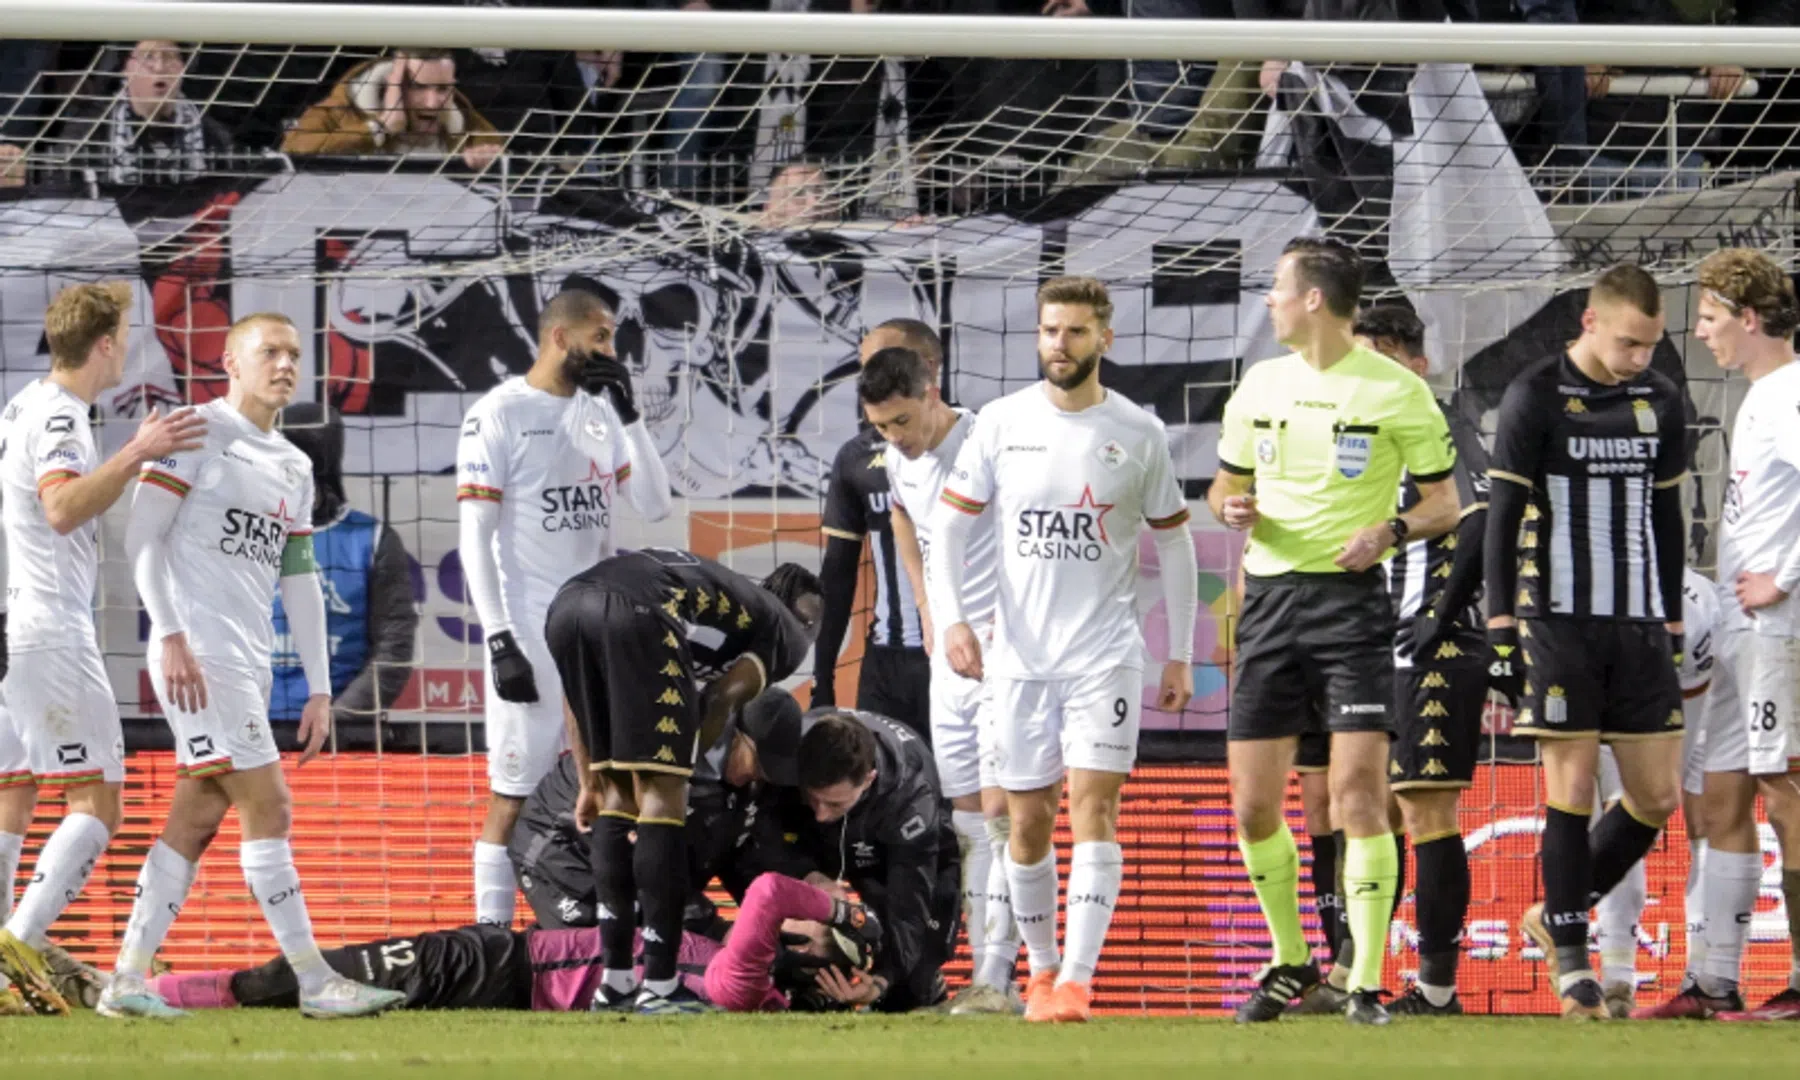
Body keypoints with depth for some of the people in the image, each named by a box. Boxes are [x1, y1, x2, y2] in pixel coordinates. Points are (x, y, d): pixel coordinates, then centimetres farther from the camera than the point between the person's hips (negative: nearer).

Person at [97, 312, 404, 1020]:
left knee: (196, 821, 6)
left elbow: (300, 582, 21)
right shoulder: (197, 432, -3)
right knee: (267, 808, -11)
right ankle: (315, 982, -11)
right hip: (198, 653, -8)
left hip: (248, 662, 8)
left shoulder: (293, 469, 20)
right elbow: (143, 536, -9)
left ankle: (127, 981, 9)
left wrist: (320, 690, 17)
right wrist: (171, 635, -18)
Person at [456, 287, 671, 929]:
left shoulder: (601, 413, 13)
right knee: (514, 796, -5)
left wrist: (629, 413, -3)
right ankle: (491, 933, -2)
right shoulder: (499, 414, -6)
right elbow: (475, 539, -10)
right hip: (531, 633, -6)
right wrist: (499, 641, -17)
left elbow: (654, 507, 6)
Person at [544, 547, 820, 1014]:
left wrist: (590, 782, 36)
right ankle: (659, 988, -2)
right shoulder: (788, 632, 25)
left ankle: (615, 983, 18)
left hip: (565, 606, 7)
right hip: (636, 613, -7)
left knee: (619, 794, 18)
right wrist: (682, 771, 13)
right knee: (662, 796, 0)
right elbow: (724, 699, 6)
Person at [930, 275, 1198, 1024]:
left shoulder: (1139, 435, 1)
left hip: (1105, 653, -2)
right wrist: (952, 619, -10)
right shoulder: (1002, 423, 2)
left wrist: (1180, 656, 7)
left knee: (1093, 806, -14)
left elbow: (1174, 543, 9)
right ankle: (1041, 968, 24)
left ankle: (1077, 981, -20)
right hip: (1020, 653, 2)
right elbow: (949, 523, 4)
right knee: (1027, 820, 7)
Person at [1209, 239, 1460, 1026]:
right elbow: (1227, 484, 22)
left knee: (1359, 795, -13)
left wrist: (1390, 530, -17)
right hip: (1269, 599, 5)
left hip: (1352, 600, -5)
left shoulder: (1397, 392, -3)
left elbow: (1443, 501, 2)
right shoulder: (1260, 386, 11)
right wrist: (1232, 508, -1)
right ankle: (1289, 962, 22)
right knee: (1253, 808, 3)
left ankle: (1366, 983, -9)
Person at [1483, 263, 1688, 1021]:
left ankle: (1557, 915, 21)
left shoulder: (1660, 402, 10)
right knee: (1571, 789, -6)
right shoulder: (1535, 399, -5)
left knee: (1656, 798, 2)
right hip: (1559, 623, -5)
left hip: (1639, 625, 5)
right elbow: (1503, 517, -4)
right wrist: (1501, 630, -9)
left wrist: (1673, 627, 17)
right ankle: (1570, 960, 2)